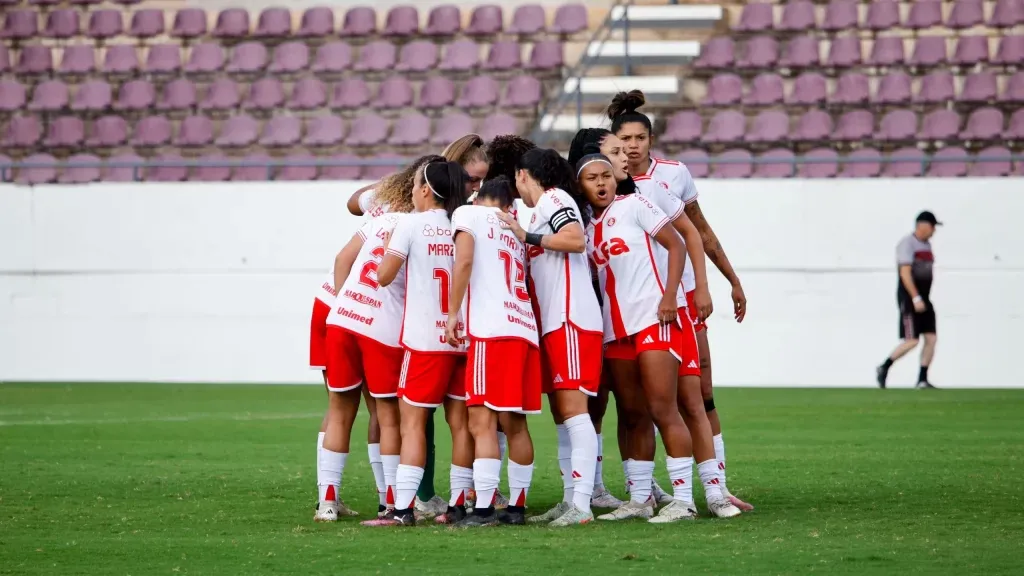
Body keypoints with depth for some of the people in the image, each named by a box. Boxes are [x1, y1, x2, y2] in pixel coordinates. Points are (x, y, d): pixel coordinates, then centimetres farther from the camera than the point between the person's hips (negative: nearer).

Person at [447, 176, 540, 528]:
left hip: (491, 330, -7)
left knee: (482, 423, -10)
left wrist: (452, 313, -7)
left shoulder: (469, 214, 6)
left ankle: (483, 508, -16)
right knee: (515, 424, 12)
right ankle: (517, 506, 14)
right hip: (525, 328, 7)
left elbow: (464, 261, -8)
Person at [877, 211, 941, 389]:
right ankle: (884, 367, 5)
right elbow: (905, 273, -20)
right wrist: (916, 298, -25)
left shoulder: (927, 245, 14)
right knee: (911, 341, -12)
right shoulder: (907, 244, -13)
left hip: (923, 299, 9)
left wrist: (924, 299, 19)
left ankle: (922, 380, 5)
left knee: (931, 339, 2)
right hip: (909, 297, -9)